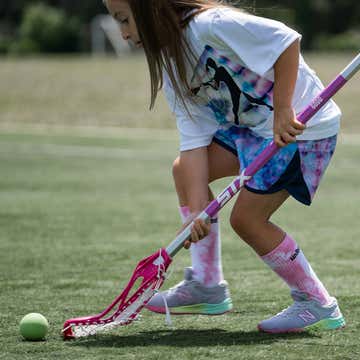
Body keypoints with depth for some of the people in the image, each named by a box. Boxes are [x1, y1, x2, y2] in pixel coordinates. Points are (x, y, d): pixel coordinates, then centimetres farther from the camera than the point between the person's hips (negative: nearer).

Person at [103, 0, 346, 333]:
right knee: (184, 170, 10)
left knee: (246, 217, -11)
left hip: (301, 123, -9)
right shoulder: (173, 69, 4)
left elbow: (287, 40, -28)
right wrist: (197, 209, -12)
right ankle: (207, 286, 16)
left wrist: (283, 110, -30)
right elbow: (195, 140, -2)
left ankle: (318, 306, 4)